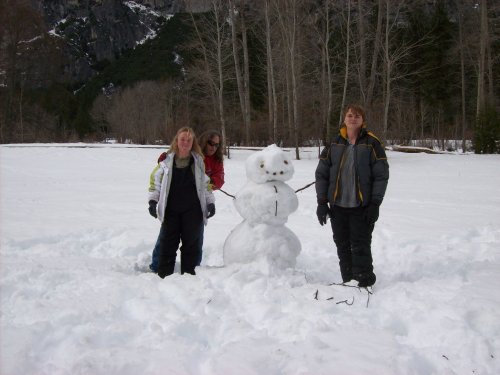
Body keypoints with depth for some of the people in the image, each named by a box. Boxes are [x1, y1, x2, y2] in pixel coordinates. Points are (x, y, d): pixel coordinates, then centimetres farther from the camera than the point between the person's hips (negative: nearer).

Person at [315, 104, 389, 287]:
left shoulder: (372, 143, -2)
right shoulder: (334, 144, 7)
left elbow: (381, 175, -4)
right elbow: (321, 173, 8)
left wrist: (375, 204, -10)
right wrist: (322, 202, 1)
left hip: (362, 207, -3)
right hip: (338, 206, 4)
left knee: (361, 247, -5)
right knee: (342, 247, 9)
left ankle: (365, 284, 4)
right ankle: (347, 283, 21)